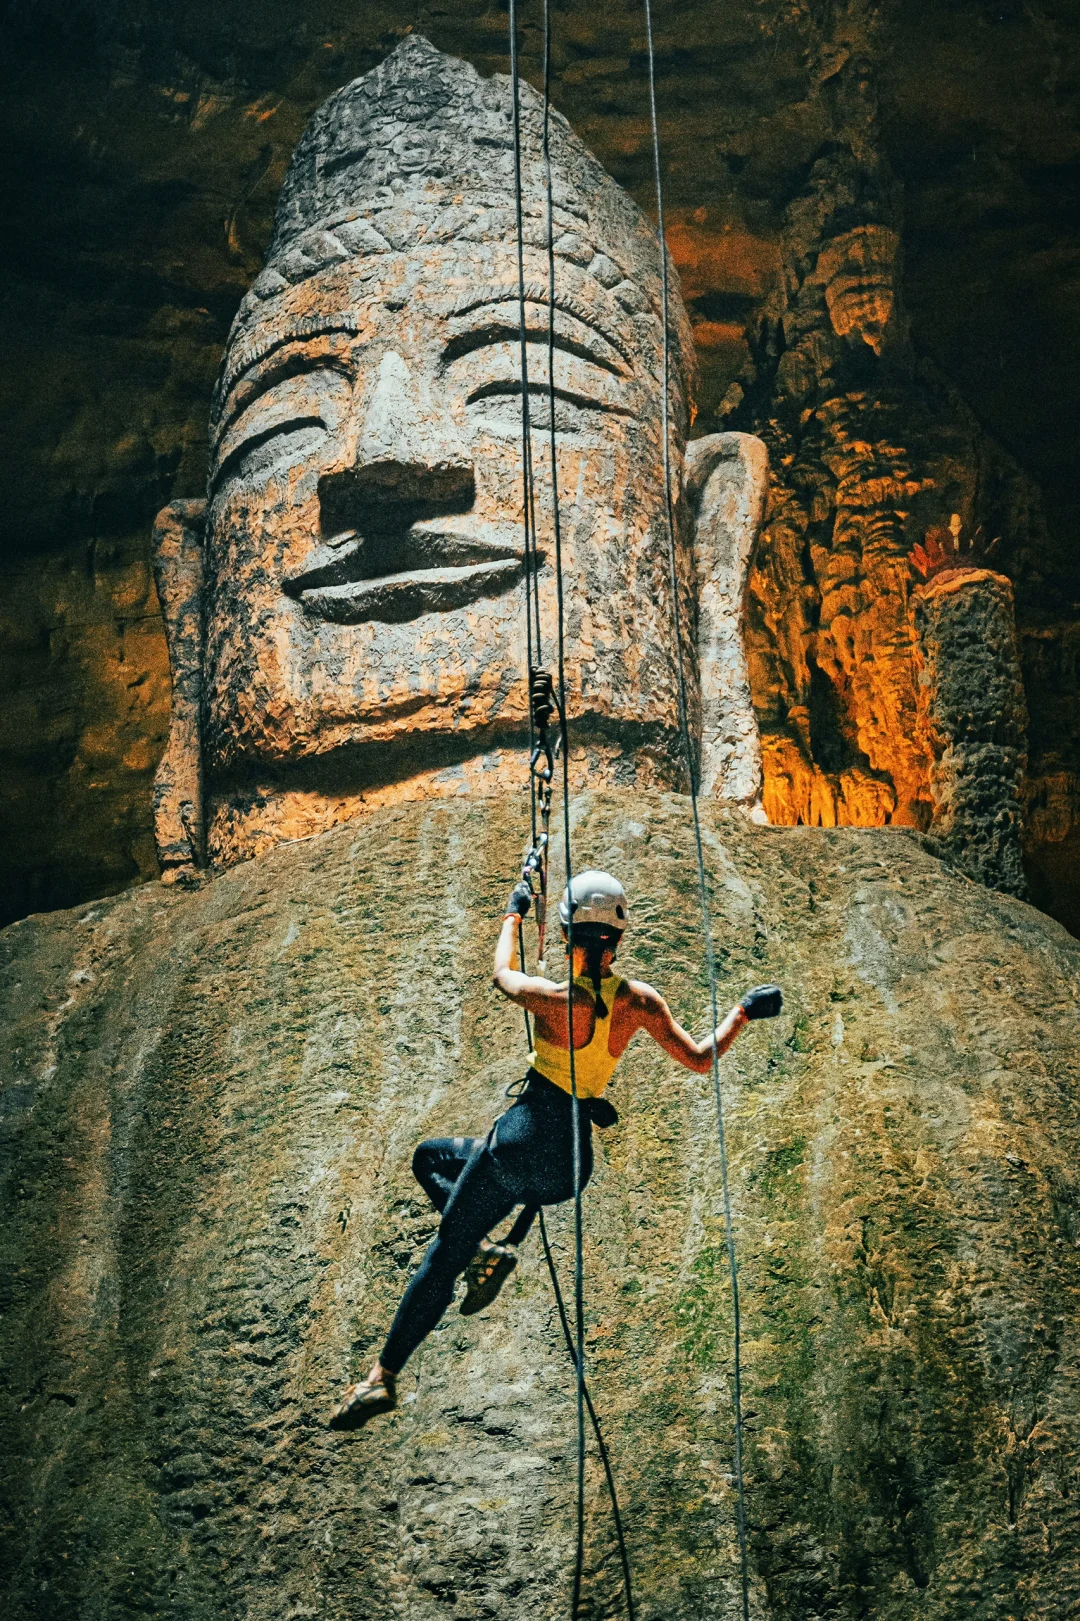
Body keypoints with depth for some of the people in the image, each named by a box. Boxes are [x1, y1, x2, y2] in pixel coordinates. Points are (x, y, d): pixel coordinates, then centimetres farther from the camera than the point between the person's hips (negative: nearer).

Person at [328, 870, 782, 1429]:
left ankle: (382, 1376, -1)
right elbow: (700, 1058, 5)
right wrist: (745, 1010, 18)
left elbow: (503, 973, 9)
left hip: (521, 1143, -5)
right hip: (573, 1164, 5)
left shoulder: (553, 998, -14)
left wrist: (514, 915, 25)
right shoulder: (640, 1002, -6)